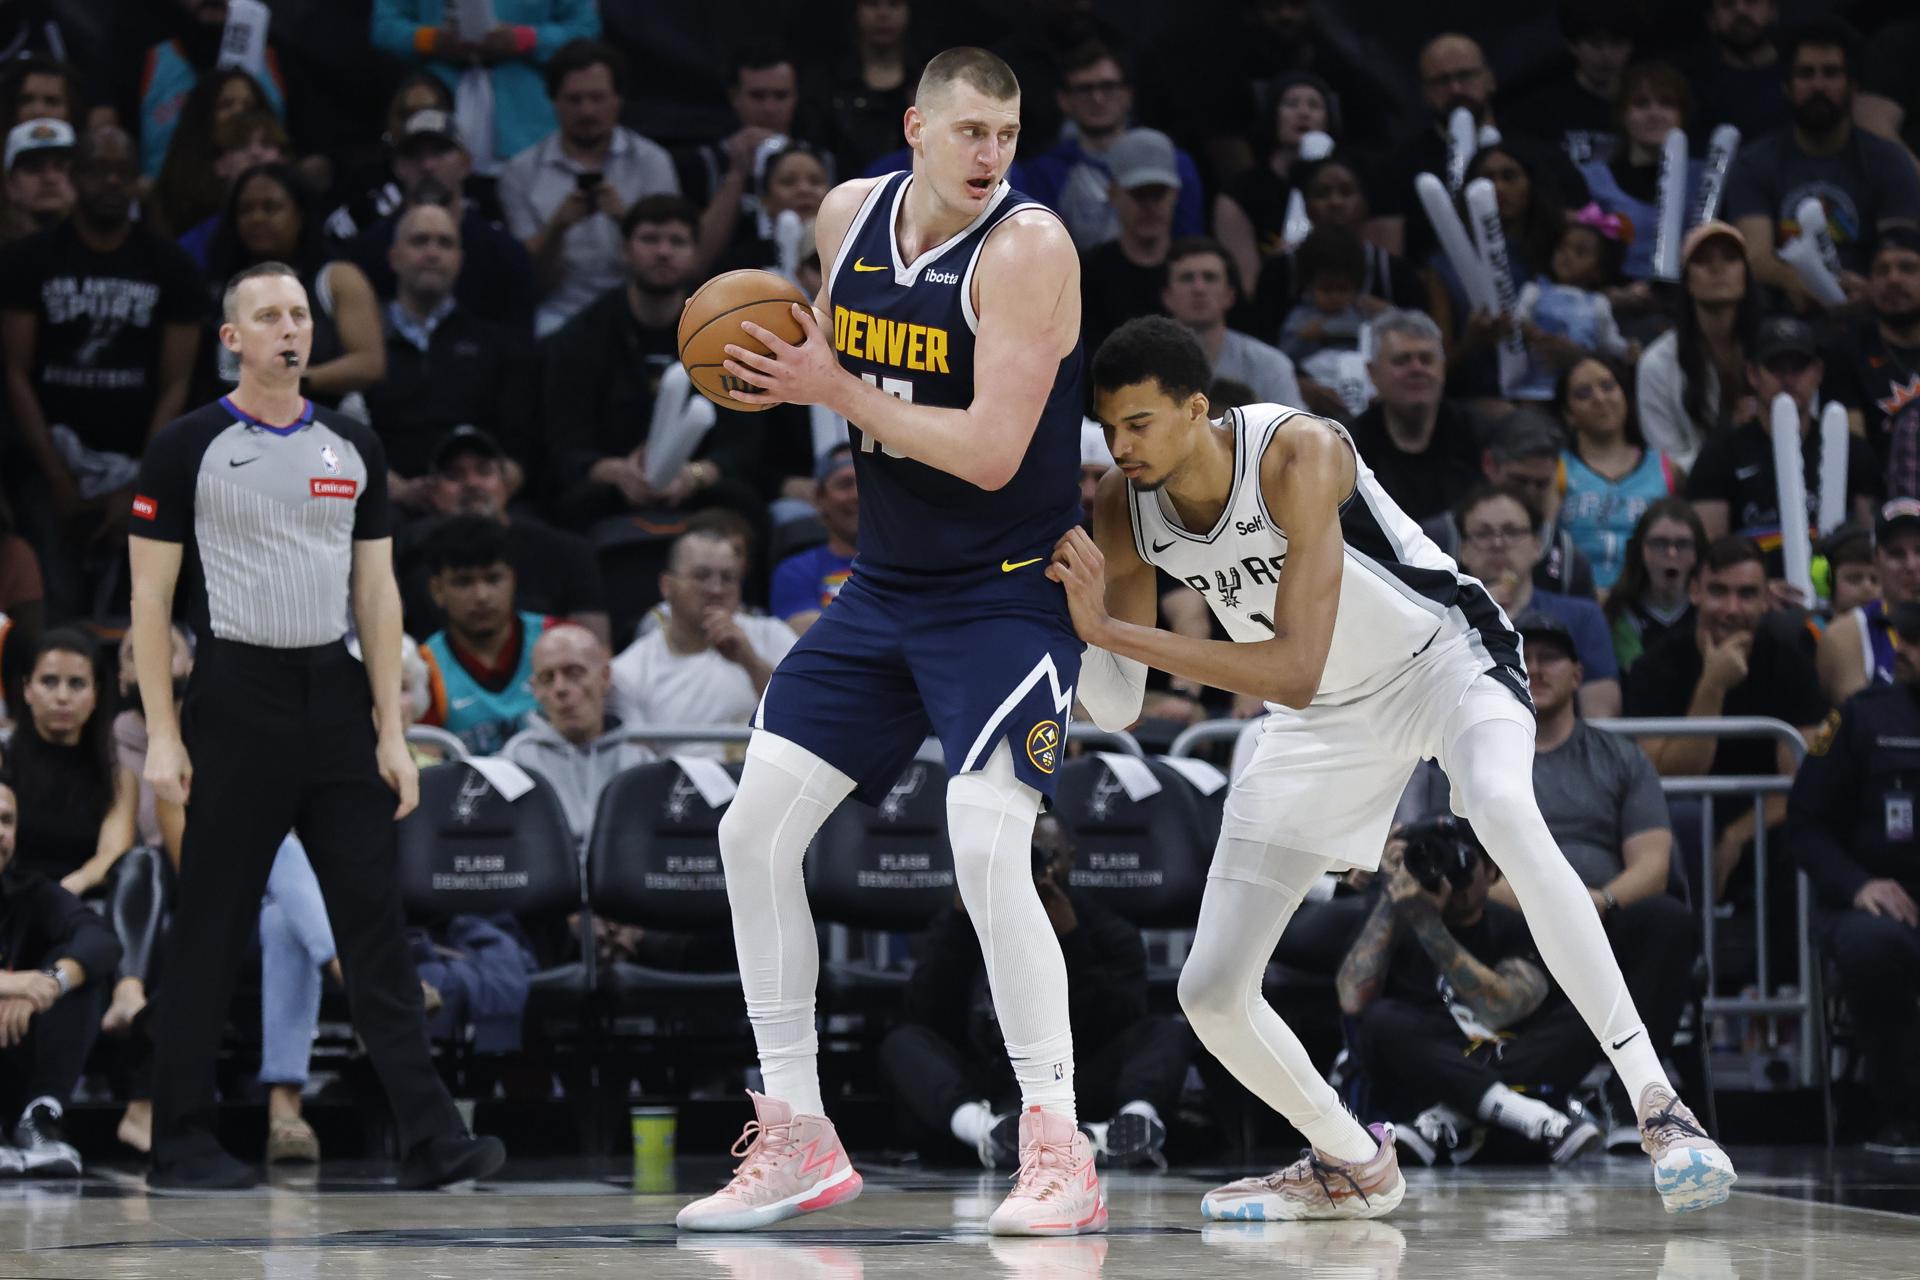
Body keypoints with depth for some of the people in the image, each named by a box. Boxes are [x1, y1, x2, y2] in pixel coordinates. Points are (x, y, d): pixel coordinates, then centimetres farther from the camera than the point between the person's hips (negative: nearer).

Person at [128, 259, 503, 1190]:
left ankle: (430, 1141, -4)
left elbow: (376, 592, 12)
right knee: (209, 936, 1)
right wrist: (162, 734, -9)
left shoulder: (352, 448, 11)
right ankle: (180, 1143, 9)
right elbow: (150, 597, -2)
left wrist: (391, 732, 5)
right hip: (237, 701, -4)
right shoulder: (189, 448, -2)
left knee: (374, 926, -1)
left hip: (336, 696, 4)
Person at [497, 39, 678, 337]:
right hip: (556, 318, 0)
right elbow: (534, 281, 3)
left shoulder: (651, 162, 8)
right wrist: (557, 226, -16)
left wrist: (625, 219, -18)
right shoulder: (521, 173, 8)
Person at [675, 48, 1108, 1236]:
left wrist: (836, 388, -21)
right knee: (755, 829, 3)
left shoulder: (1029, 248, -18)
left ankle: (1061, 1155, -15)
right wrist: (775, 367, -1)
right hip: (885, 587, 7)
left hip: (1010, 593, -7)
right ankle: (798, 1142, 12)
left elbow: (990, 453, -25)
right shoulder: (847, 214, 2)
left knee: (986, 846, -23)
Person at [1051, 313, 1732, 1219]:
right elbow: (1114, 711, -8)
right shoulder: (1123, 510, -14)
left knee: (1506, 816, -39)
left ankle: (1658, 1108, -35)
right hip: (1322, 722, 6)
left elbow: (1295, 672, -36)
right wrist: (1078, 617, -30)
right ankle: (1352, 1165, 23)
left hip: (1444, 658, -6)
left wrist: (1112, 631, -40)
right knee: (1210, 993, -3)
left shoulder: (1296, 454, -31)